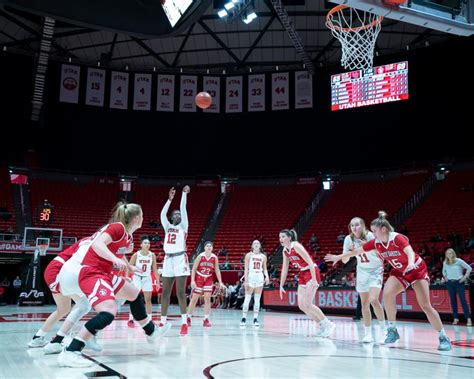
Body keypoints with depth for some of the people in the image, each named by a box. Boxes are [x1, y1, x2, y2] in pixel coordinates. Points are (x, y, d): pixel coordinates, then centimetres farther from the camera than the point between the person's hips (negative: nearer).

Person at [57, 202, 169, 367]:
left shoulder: (128, 235, 13)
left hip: (103, 272, 11)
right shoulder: (117, 227, -15)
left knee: (135, 294, 19)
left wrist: (130, 267, 39)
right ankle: (69, 353, -27)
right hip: (89, 272, -11)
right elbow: (97, 244, -28)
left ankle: (151, 331, 38)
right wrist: (116, 259, -39)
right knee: (109, 312, -28)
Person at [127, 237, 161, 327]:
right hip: (137, 278, -3)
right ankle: (130, 320, 0)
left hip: (147, 278, 3)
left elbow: (155, 270, 1)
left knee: (148, 300, 5)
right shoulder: (136, 255, -13)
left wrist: (158, 282, -1)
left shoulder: (152, 255, -6)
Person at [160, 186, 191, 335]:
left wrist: (184, 193, -4)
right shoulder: (167, 227, 18)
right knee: (165, 293, 6)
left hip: (180, 259, -5)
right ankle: (162, 322, 12)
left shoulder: (183, 226, 8)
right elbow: (162, 214, 5)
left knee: (180, 292, -9)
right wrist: (170, 199, 2)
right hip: (168, 259, 5)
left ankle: (184, 323, -6)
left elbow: (183, 209, -2)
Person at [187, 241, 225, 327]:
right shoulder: (200, 256, -14)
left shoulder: (215, 258, -8)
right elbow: (194, 269, -11)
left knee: (207, 298, -7)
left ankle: (206, 319, -1)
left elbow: (217, 270, 0)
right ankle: (188, 318, 14)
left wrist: (220, 282, -5)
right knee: (194, 299, 1)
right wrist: (192, 281, -20)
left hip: (209, 279, 2)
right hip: (199, 278, -2)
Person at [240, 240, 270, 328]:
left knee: (257, 300, 4)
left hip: (260, 278, 3)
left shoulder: (263, 256, 10)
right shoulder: (249, 255, 2)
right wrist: (245, 280, -9)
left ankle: (255, 319, 7)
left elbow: (265, 268, 12)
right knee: (247, 299, -3)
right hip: (251, 277, -3)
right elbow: (246, 268, -2)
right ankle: (244, 318, 3)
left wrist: (267, 276, -7)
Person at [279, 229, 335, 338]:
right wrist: (281, 286, 14)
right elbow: (284, 269, 14)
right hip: (303, 275, 9)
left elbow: (310, 262, -22)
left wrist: (314, 280, -27)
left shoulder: (296, 246, -18)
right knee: (301, 305, 2)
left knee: (307, 304, -16)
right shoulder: (285, 251, 6)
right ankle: (323, 325, 11)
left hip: (312, 273, -8)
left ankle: (328, 324, -3)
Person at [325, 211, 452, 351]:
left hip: (417, 270, -5)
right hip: (400, 272, 5)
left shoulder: (397, 238, -27)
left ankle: (443, 338, 1)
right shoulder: (376, 242, -8)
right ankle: (392, 330, -6)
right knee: (387, 294, -19)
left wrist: (411, 263, -68)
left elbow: (410, 251, -46)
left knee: (425, 305, -13)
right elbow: (357, 251, 3)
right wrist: (338, 257, 10)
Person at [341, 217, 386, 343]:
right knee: (364, 303, 2)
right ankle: (368, 334, 11)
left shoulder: (370, 235, -18)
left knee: (373, 300, -19)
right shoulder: (348, 239, -7)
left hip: (376, 271, -4)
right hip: (362, 271, 4)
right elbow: (344, 260, -2)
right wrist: (350, 250, -20)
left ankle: (383, 330, -3)